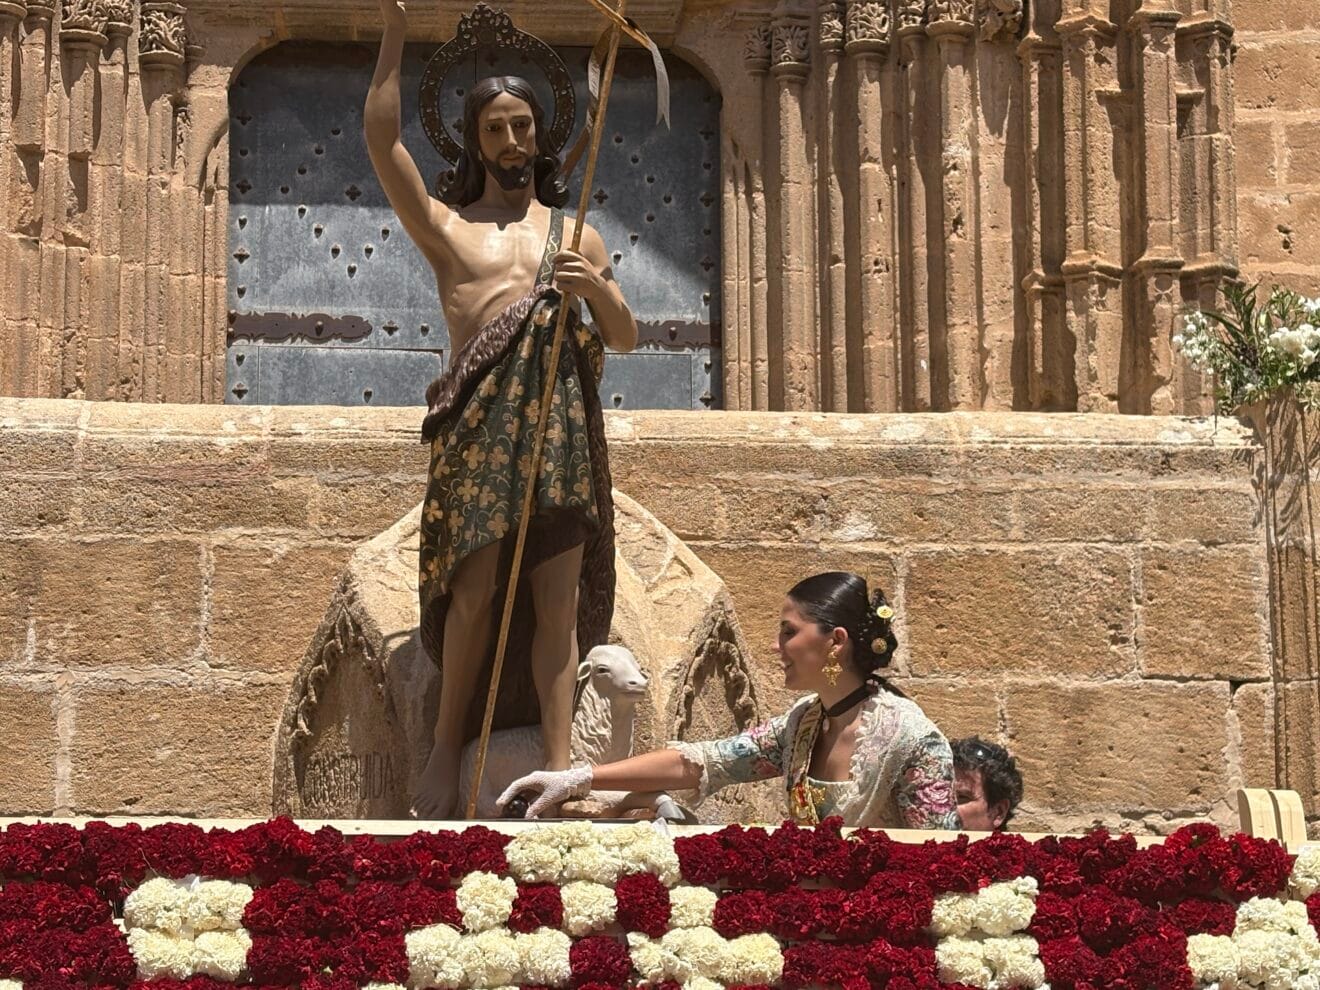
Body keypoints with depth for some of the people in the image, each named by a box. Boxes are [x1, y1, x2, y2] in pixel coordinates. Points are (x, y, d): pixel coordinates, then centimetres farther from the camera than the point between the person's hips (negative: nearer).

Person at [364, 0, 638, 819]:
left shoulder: (575, 234, 20)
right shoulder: (445, 225, 14)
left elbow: (627, 339, 18)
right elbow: (382, 144, -1)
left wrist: (598, 290, -4)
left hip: (562, 422, 2)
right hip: (480, 421, -2)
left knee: (559, 598, -2)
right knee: (478, 588, -8)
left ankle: (560, 765, -3)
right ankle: (449, 747, 8)